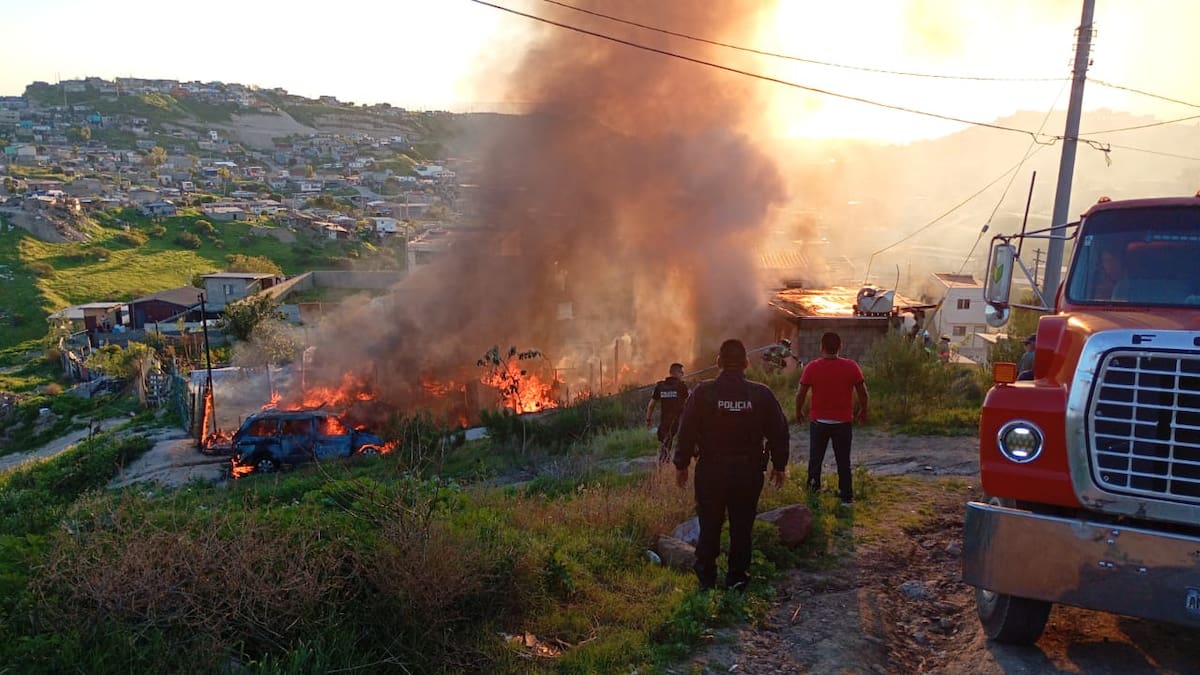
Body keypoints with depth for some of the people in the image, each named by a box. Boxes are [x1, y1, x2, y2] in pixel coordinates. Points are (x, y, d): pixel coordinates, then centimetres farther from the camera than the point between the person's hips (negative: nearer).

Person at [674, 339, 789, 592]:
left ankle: (706, 578, 20)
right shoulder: (762, 394, -5)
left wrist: (681, 465, 5)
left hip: (711, 470, -1)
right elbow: (779, 433, 2)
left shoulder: (703, 392, -10)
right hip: (749, 472, 1)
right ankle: (737, 578, 19)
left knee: (709, 526, 12)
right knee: (742, 527, 13)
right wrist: (779, 465, 15)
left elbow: (687, 431, -7)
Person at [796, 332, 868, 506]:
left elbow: (801, 394, -6)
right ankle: (847, 497, 12)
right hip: (843, 422, 0)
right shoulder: (851, 366, -9)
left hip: (818, 421, 0)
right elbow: (862, 392, -3)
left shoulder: (812, 367, -10)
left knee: (815, 459, 16)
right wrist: (863, 411, 14)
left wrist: (799, 412, 10)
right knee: (843, 461, 10)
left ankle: (813, 492, 24)